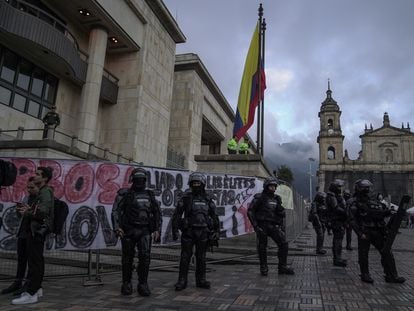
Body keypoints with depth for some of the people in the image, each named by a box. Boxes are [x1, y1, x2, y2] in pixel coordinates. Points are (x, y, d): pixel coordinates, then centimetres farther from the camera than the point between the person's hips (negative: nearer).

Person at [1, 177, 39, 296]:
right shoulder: (27, 197, 14)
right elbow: (20, 216, 21)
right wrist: (19, 209, 0)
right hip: (22, 233, 7)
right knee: (21, 259, 14)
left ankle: (29, 285, 11)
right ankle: (17, 283, 24)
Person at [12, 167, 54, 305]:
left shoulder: (46, 192, -13)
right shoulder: (43, 191, 18)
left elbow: (42, 212, -23)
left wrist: (26, 213, -10)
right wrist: (30, 209, 8)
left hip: (39, 229, -10)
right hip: (37, 229, 10)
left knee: (34, 261, -8)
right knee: (36, 260, 15)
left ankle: (31, 294, -4)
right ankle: (37, 288, 24)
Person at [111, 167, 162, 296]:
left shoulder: (150, 195, 9)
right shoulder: (124, 194, -1)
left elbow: (157, 213, 13)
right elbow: (115, 211, -7)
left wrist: (157, 230, 4)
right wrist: (117, 227, -19)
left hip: (144, 231, 2)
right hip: (128, 231, -2)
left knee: (145, 256, -9)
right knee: (128, 258, 6)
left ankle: (143, 285, 2)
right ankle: (126, 284, 23)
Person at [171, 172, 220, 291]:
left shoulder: (207, 199, 4)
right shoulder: (185, 198, -5)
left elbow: (214, 216, 8)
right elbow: (176, 215, -6)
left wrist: (217, 231, 4)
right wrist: (175, 231, -10)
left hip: (202, 233, 2)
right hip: (188, 232, -2)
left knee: (201, 257, 8)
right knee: (185, 257, 1)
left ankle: (201, 280, 19)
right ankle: (182, 281, 12)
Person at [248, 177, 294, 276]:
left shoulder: (277, 199, 12)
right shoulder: (259, 197, -4)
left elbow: (281, 214, 20)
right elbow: (250, 211, -7)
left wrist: (282, 226, 11)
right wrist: (255, 225, -14)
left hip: (273, 226, 5)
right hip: (262, 226, -4)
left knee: (283, 244, -5)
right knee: (262, 247, 2)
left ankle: (282, 267, 7)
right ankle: (263, 268, 19)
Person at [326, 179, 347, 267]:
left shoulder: (338, 195, 20)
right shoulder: (331, 196, -12)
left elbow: (342, 207, 21)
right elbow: (336, 208, -22)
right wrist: (346, 213, -23)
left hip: (340, 220, 10)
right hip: (336, 220, -10)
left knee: (337, 239, 14)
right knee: (338, 239, -11)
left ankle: (337, 258, 23)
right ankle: (337, 260, -9)